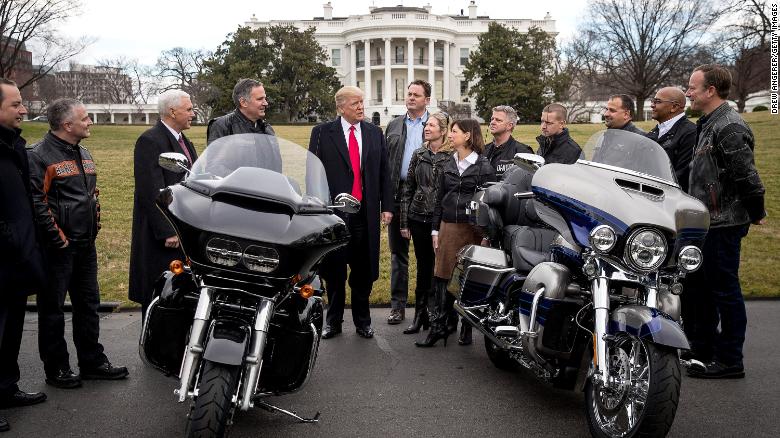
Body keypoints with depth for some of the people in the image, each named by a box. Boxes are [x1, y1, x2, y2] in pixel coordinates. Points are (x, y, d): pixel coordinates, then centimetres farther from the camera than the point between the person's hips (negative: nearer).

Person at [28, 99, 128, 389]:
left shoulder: (83, 154, 14)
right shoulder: (40, 155, -13)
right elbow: (36, 202, -19)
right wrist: (57, 237, -18)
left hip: (85, 245, 8)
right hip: (57, 248, -8)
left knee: (88, 305, 14)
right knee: (52, 309, 4)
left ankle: (92, 362, 24)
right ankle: (56, 368, 14)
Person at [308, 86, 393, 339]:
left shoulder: (375, 133, 10)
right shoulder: (322, 133, 0)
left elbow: (384, 173, 11)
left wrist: (387, 206, 4)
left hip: (366, 213, 2)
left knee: (363, 271, 9)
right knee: (334, 271, 8)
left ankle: (362, 321, 22)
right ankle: (333, 321, 23)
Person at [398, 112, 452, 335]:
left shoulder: (452, 157, -4)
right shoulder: (419, 155, 9)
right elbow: (408, 189, 11)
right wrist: (404, 222, 8)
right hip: (418, 219, 4)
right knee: (423, 268, 11)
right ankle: (420, 315, 19)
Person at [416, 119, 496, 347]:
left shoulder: (484, 167, -3)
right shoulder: (449, 166, 13)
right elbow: (439, 199, 15)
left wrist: (487, 235, -11)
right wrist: (435, 229, 10)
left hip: (473, 228, -4)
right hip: (448, 228, 4)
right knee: (443, 277, 1)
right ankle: (438, 326, 5)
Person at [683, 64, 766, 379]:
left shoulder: (729, 128, -17)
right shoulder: (709, 125, 15)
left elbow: (746, 175, -20)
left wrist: (756, 213, -10)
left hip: (722, 225, -10)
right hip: (706, 223, 10)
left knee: (725, 290, -3)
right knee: (699, 287, 17)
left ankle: (729, 361, 6)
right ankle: (702, 349, 30)